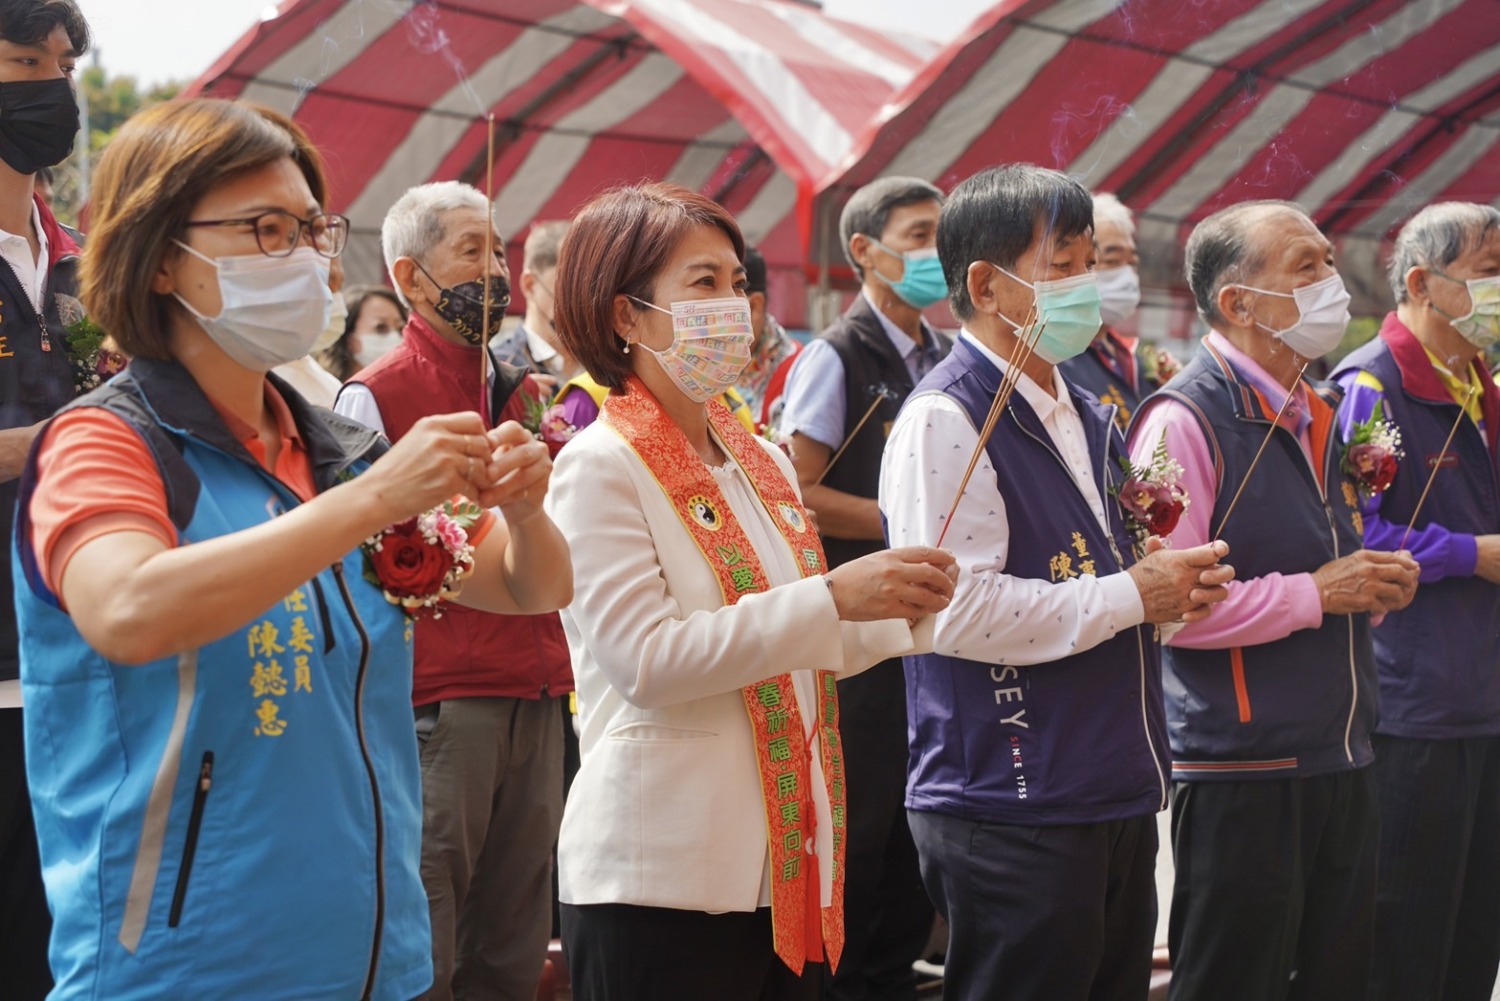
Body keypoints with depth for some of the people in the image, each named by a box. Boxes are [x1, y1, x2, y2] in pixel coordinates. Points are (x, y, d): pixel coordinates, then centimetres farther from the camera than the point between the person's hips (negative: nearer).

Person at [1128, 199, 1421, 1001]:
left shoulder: (1321, 415, 15)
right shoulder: (1186, 421, -13)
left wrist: (1375, 583, 4)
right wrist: (1316, 594, -17)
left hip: (1342, 763, 8)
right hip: (1242, 776, -8)